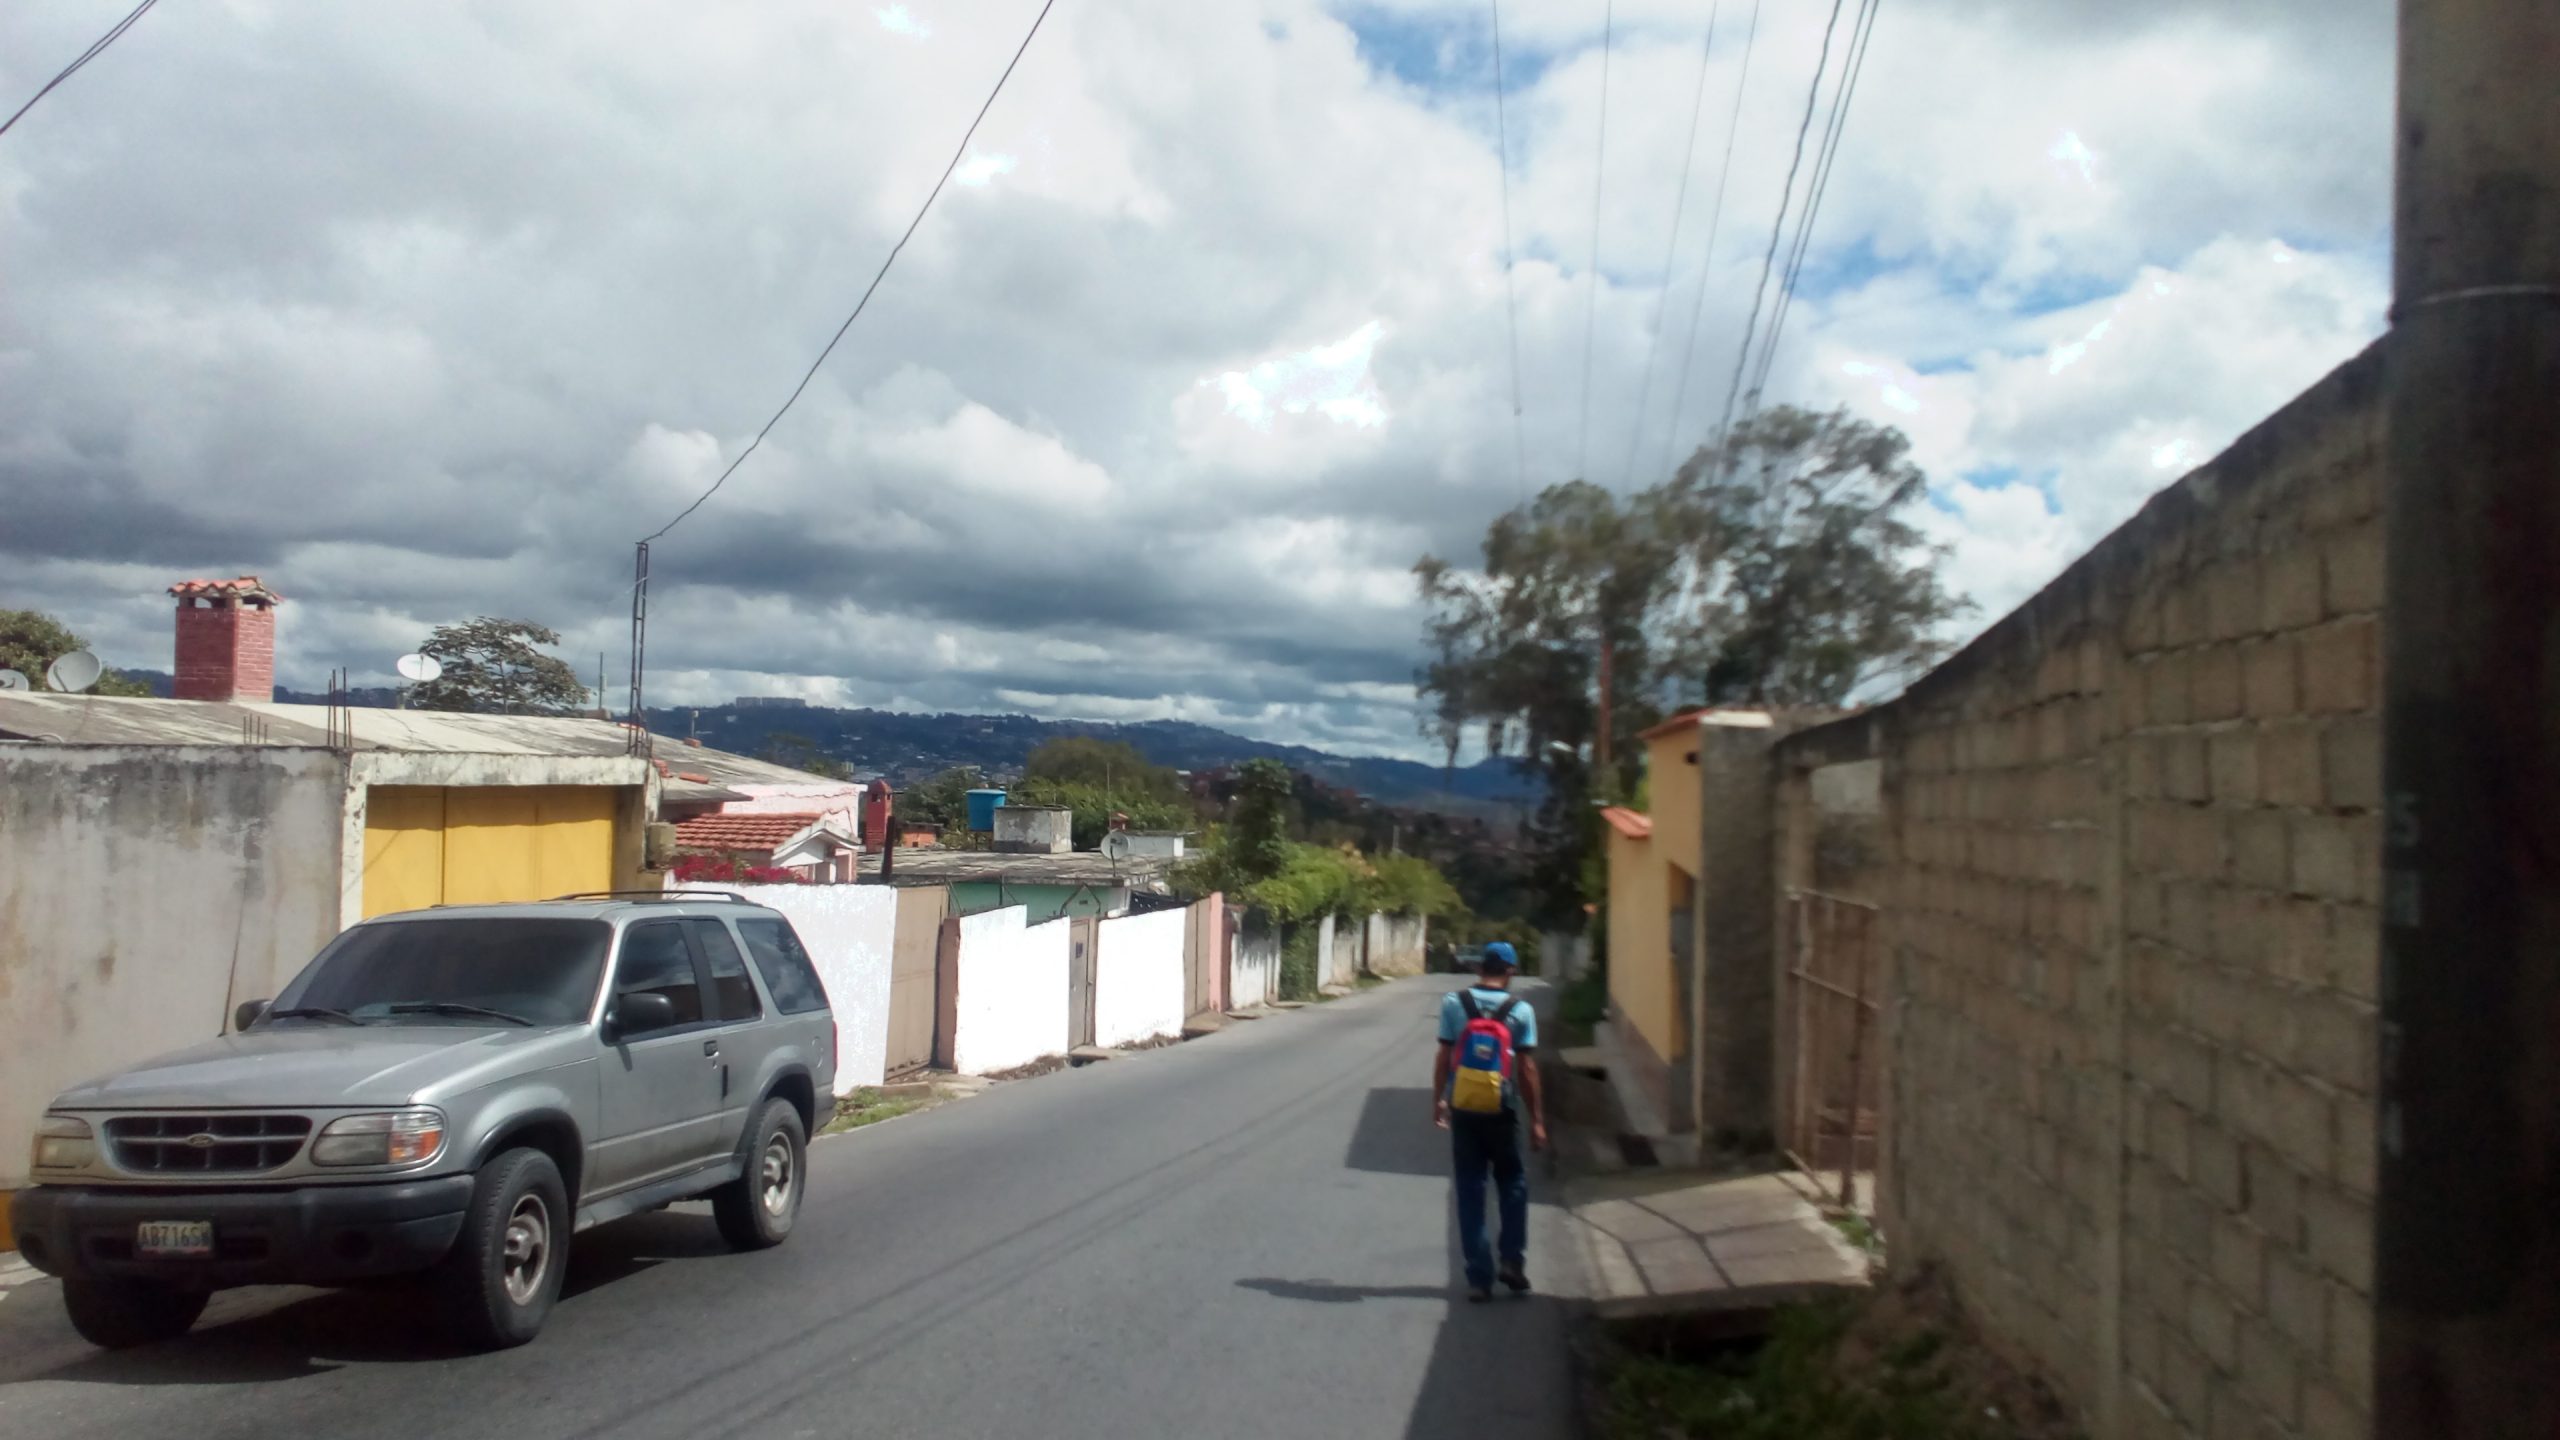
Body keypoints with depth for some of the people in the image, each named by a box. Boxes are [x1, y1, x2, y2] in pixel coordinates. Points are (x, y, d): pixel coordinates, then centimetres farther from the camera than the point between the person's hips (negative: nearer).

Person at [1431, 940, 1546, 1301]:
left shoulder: (1453, 1003, -3)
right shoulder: (1521, 1011, -5)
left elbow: (1444, 1057, -3)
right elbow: (1527, 1069, -5)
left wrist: (1437, 1100, 9)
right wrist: (1537, 1119, 1)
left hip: (1464, 1109, 1)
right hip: (1502, 1110, -1)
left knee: (1470, 1191, 7)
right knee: (1513, 1184, 19)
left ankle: (1479, 1277, 7)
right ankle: (1512, 1261, 11)